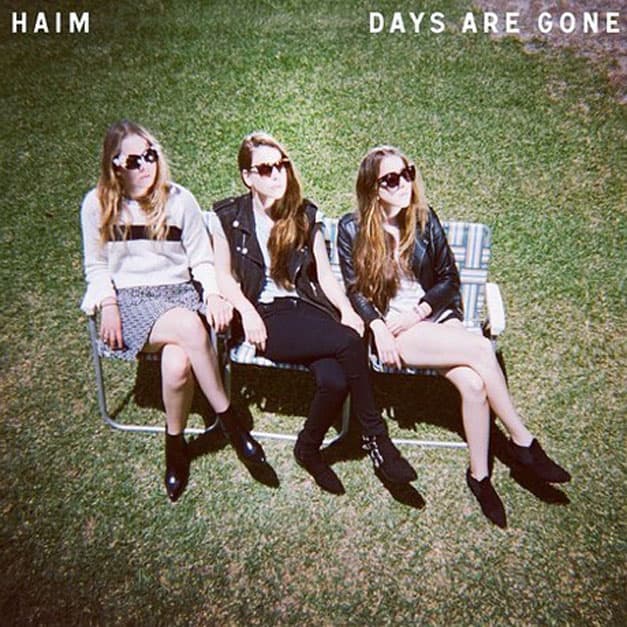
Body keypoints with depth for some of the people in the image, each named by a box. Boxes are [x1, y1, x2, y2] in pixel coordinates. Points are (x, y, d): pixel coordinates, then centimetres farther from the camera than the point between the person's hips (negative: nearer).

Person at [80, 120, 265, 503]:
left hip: (178, 291, 1)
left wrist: (214, 295, -14)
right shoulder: (97, 205, 4)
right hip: (129, 298, -1)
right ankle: (229, 420, -18)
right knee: (189, 326, -35)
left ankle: (176, 443, -4)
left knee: (178, 363, -32)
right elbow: (96, 266, 11)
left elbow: (202, 261, 5)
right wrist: (108, 307, -7)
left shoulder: (179, 200, 3)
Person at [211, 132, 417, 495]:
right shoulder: (229, 217, 7)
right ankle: (376, 437, -11)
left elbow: (324, 273, 11)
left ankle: (309, 449, -1)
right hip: (265, 317, -3)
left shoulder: (306, 215, 13)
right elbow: (224, 276, 5)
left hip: (306, 309, 3)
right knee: (350, 342, -29)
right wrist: (248, 313, -13)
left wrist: (346, 310, -6)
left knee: (335, 380, -30)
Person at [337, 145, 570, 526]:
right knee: (481, 349, -25)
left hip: (434, 315, 4)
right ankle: (523, 441, -7)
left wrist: (417, 312, -7)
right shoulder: (352, 229, -1)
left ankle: (479, 474, -5)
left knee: (473, 383, -25)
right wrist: (380, 329, -17)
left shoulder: (424, 218, 7)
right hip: (389, 327, -3)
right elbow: (355, 290, -1)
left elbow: (448, 277, 8)